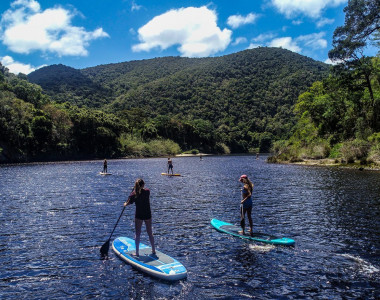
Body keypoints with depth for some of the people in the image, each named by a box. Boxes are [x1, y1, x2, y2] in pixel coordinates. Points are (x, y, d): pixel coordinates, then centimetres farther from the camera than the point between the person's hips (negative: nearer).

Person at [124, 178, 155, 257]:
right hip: (148, 215, 2)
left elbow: (127, 204, 0)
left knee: (137, 234, 7)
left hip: (138, 216, -2)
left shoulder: (133, 194, -11)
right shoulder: (147, 191, -5)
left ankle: (137, 253, 10)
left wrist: (125, 204, 21)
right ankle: (153, 250, 24)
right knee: (150, 233, 15)